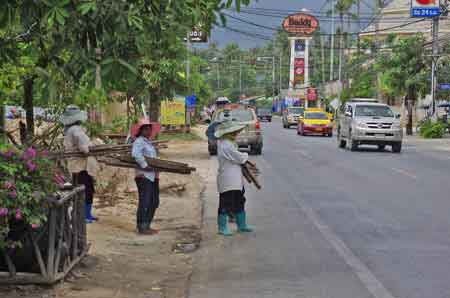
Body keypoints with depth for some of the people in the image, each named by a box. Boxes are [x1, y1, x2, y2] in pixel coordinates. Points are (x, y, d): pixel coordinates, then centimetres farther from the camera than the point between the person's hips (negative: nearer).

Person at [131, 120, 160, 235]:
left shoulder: (149, 142, 21)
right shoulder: (139, 142, -8)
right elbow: (136, 154, -26)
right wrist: (144, 165, -24)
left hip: (153, 176, 10)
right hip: (144, 176, -10)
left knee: (154, 202, 13)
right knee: (145, 202, -8)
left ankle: (147, 225, 23)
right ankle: (142, 227, -2)